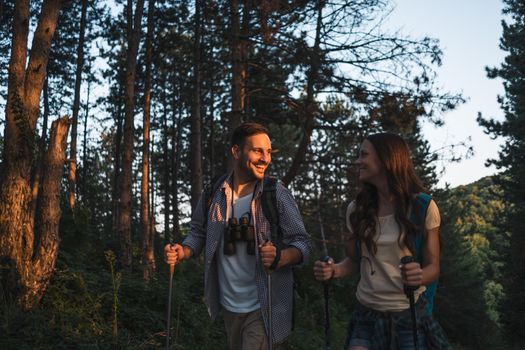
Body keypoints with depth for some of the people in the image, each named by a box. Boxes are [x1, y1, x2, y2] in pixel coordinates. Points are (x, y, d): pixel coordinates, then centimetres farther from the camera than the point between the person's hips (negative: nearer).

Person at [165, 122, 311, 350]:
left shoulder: (277, 194, -10)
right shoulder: (213, 194, -1)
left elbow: (301, 243, -10)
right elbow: (199, 234, 10)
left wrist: (279, 258, -30)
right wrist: (182, 252, -10)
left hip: (263, 309, -4)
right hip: (229, 306, 4)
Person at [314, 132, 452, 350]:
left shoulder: (423, 207, -8)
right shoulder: (356, 209, 2)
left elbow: (432, 267, -3)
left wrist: (419, 277, -26)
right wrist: (334, 270, -10)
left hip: (408, 316, -2)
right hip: (366, 316, 2)